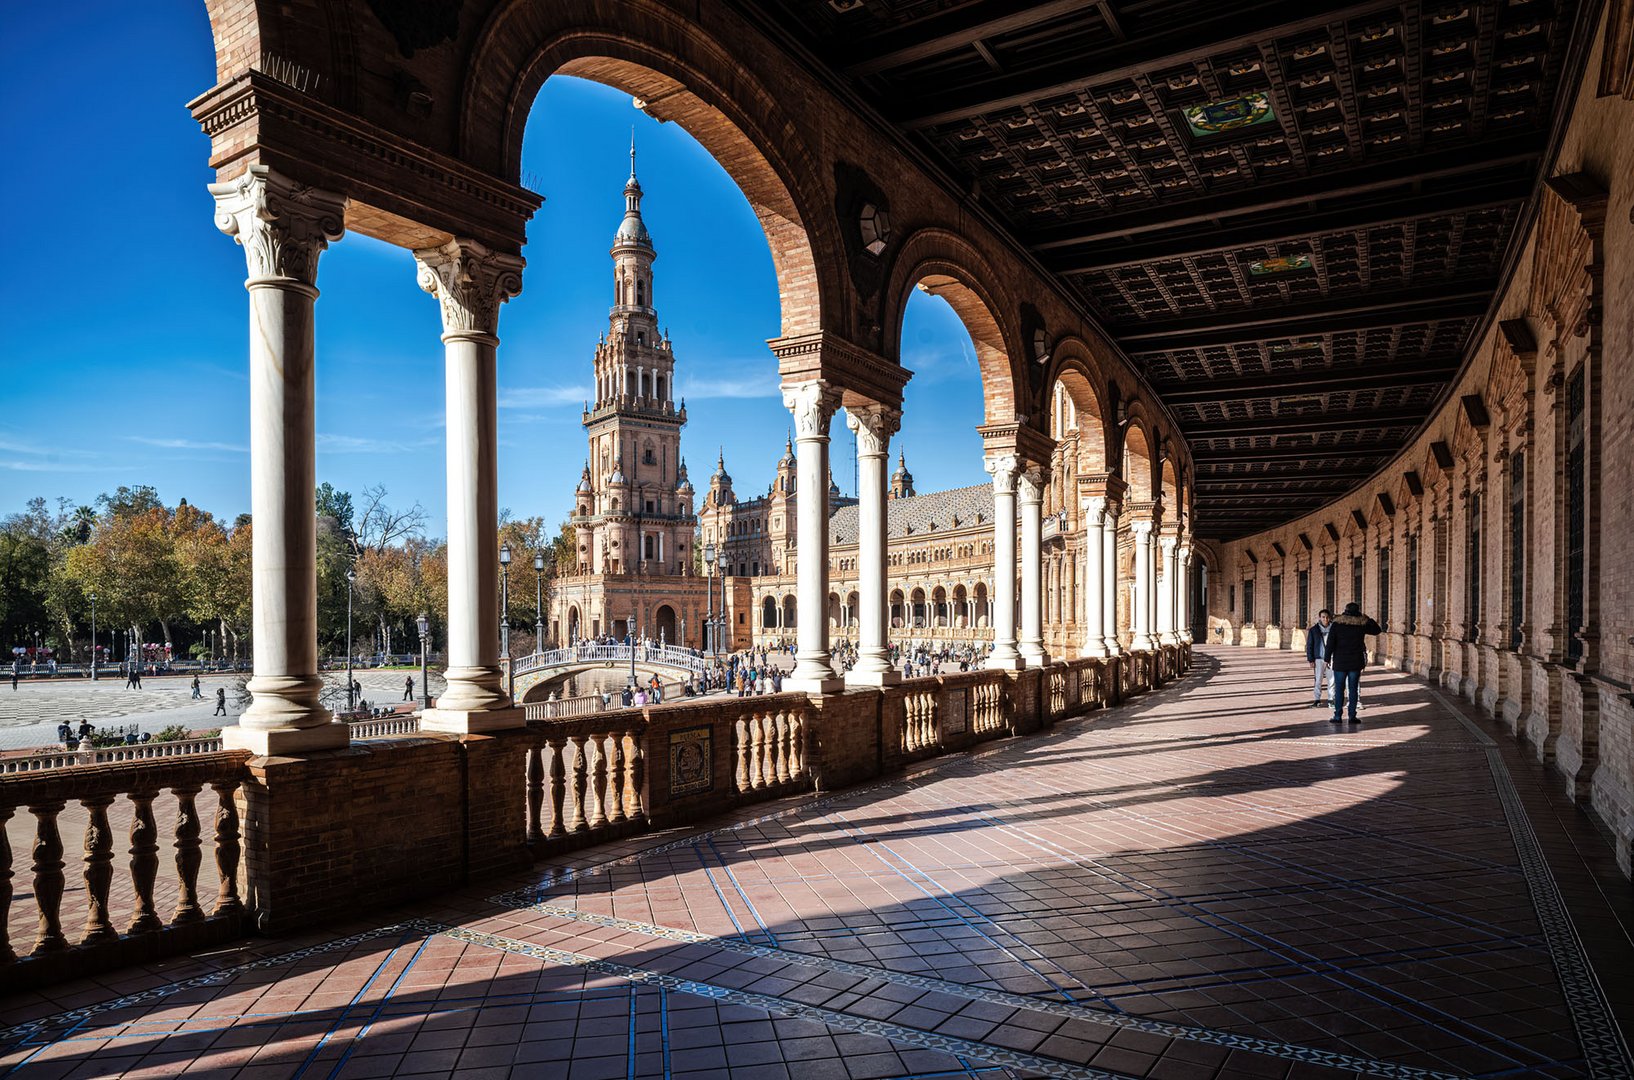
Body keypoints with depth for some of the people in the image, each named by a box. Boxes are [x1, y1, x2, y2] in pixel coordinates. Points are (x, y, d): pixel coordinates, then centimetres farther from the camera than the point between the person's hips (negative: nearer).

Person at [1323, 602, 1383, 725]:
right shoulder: (1362, 625, -1)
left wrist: (1327, 658, -1)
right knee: (1353, 689, 6)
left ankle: (1338, 716, 2)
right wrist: (1365, 618, 16)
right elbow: (1377, 630, 17)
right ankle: (1352, 716, 5)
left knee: (1339, 689, 3)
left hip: (1340, 662, -1)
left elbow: (1330, 643, -8)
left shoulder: (1337, 624, -5)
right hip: (1356, 663, 1)